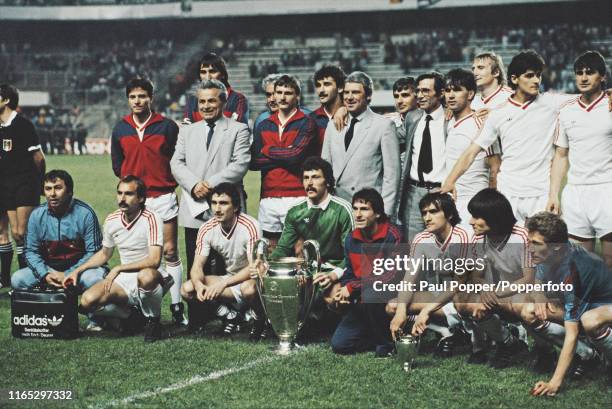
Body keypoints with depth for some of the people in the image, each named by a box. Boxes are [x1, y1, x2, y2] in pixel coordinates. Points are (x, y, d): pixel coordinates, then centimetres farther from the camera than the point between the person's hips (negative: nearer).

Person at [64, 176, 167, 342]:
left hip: (149, 277, -5)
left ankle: (153, 321, -12)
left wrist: (118, 269, -24)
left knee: (146, 276, -42)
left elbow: (154, 261, -25)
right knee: (87, 301, -19)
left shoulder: (151, 219, -15)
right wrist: (77, 271, 11)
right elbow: (104, 254, 22)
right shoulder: (111, 220, 4)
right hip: (124, 281, 5)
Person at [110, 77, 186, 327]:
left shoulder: (167, 127, -1)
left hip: (163, 196, -3)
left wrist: (168, 183, -3)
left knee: (170, 252, -3)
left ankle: (177, 308, 0)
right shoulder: (120, 130, 10)